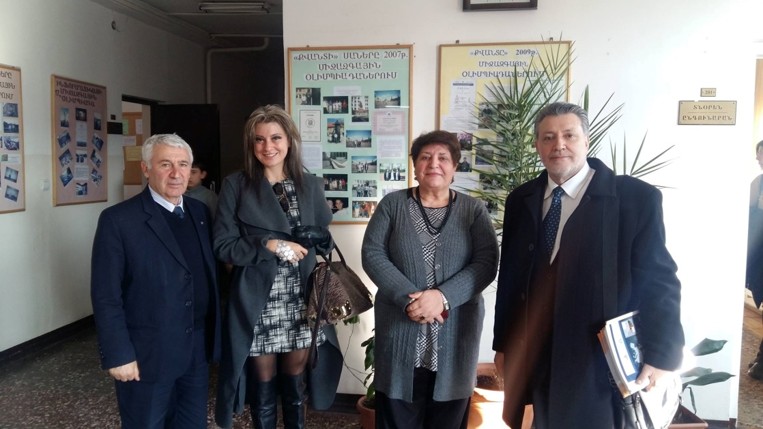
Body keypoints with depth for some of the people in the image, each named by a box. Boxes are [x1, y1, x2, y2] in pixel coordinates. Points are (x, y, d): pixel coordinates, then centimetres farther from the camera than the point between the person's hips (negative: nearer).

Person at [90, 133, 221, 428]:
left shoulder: (199, 212, 5)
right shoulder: (118, 219, -13)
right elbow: (106, 296, -13)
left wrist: (211, 334, 8)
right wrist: (118, 354, -14)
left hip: (197, 348, 5)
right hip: (146, 353, -5)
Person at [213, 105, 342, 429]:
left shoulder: (311, 185, 6)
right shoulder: (236, 185, -3)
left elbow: (324, 238, 13)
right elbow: (223, 246, -7)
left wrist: (316, 240, -7)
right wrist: (270, 246, -18)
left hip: (301, 302, 2)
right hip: (257, 303, -2)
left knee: (295, 385, 15)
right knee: (263, 387, 11)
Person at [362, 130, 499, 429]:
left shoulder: (474, 210, 5)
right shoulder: (392, 204, 5)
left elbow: (486, 263, -5)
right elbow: (372, 254, -4)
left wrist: (443, 296, -19)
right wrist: (408, 298, -17)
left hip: (454, 336, 1)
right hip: (400, 332, 0)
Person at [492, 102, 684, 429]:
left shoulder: (636, 197, -7)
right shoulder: (521, 200, 5)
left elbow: (659, 282, -6)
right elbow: (510, 277, 8)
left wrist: (661, 355, -10)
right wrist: (502, 344, 10)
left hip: (600, 361, -3)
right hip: (529, 359, 4)